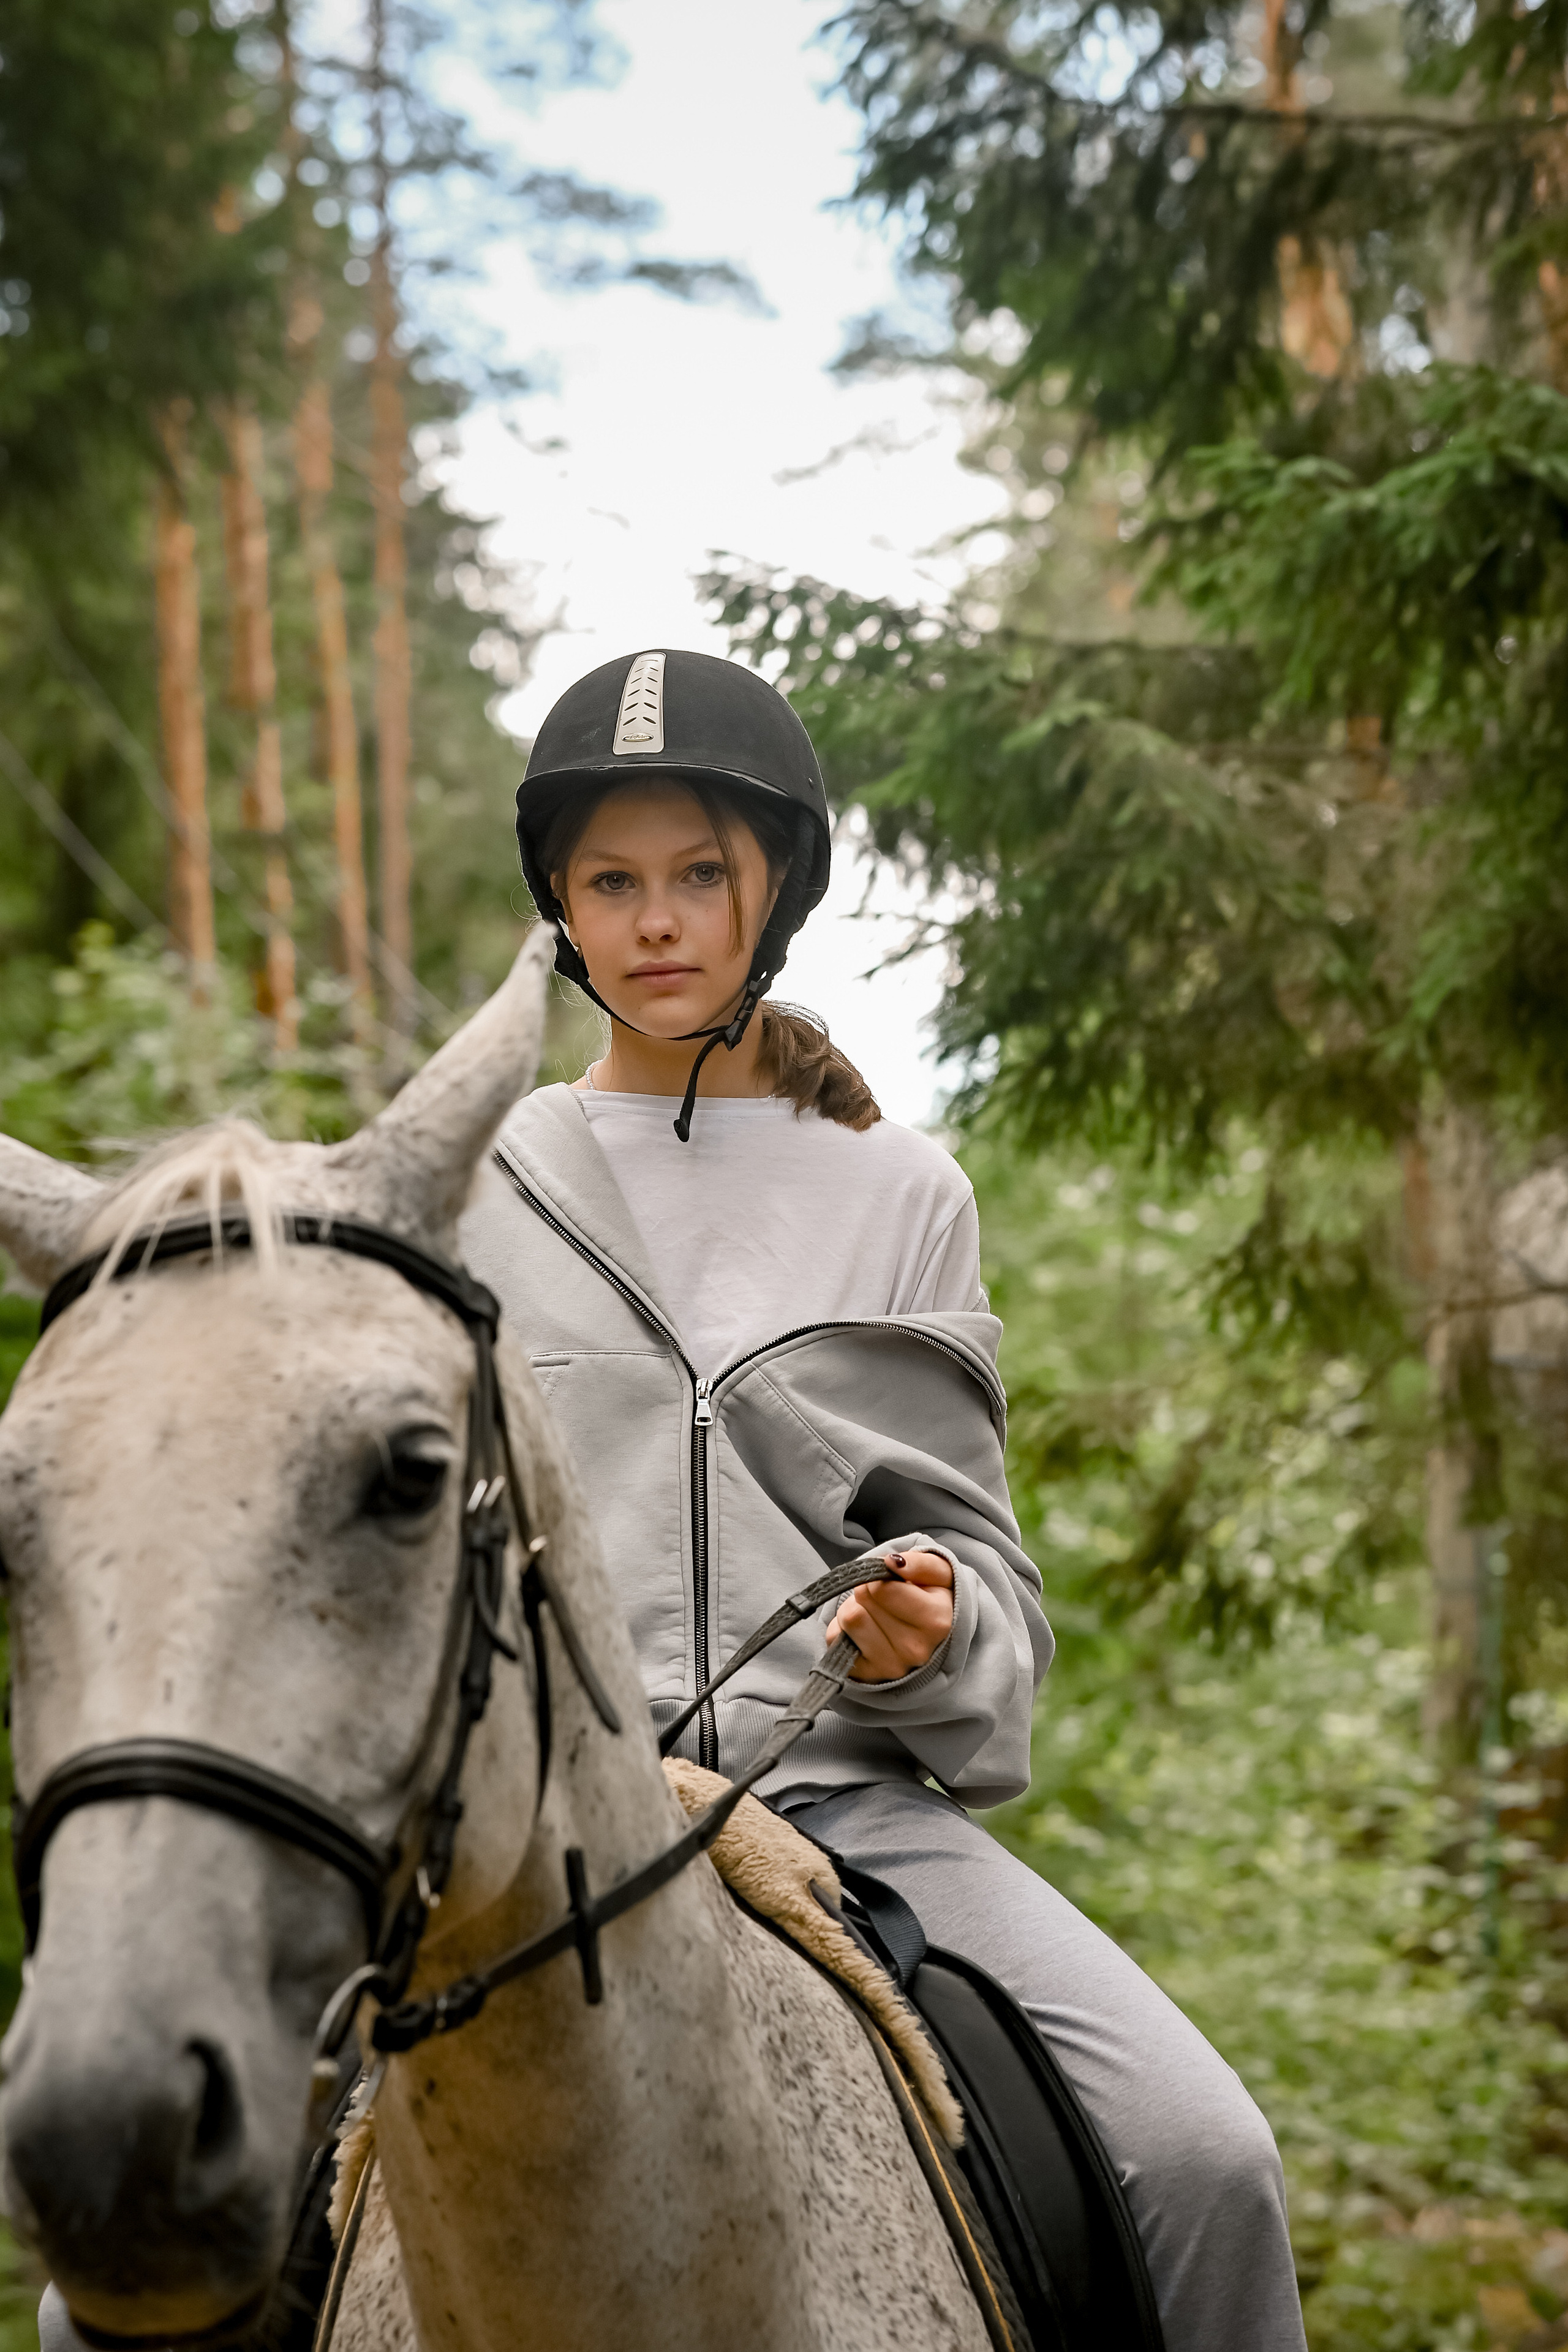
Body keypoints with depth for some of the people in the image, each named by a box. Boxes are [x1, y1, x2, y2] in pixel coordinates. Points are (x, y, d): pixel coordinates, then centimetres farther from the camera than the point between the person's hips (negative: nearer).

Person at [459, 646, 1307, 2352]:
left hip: (852, 1788, 1)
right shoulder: (469, 1188, 11)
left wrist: (935, 1626, -9)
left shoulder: (901, 1196, 13)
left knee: (1203, 2157, -19)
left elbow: (971, 1539, 13)